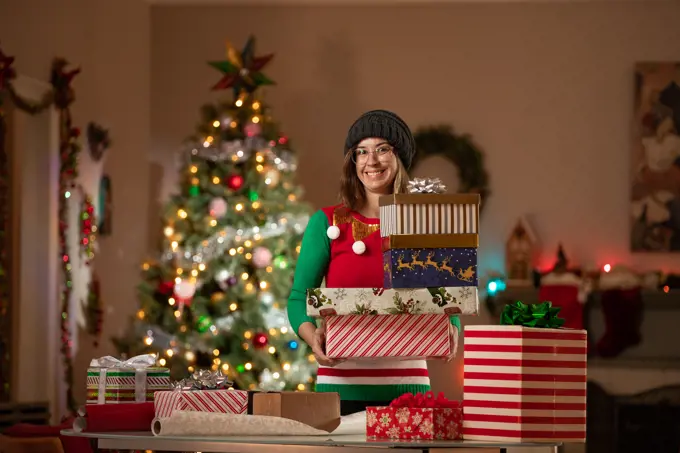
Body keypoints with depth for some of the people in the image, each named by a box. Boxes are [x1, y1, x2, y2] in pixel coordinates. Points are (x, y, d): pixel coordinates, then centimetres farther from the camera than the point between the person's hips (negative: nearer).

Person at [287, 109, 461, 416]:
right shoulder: (327, 223, 4)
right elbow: (299, 298, 3)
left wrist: (450, 333, -12)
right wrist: (312, 336, -18)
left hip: (407, 386, 1)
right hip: (342, 386, -1)